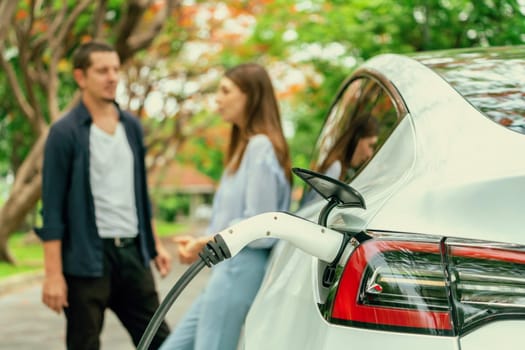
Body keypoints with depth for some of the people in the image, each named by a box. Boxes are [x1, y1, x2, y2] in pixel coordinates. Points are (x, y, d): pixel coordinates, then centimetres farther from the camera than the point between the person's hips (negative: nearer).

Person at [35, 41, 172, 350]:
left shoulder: (132, 126, 10)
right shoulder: (65, 133, -8)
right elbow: (52, 208, -10)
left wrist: (155, 244, 17)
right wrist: (53, 274, -14)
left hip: (133, 253, 6)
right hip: (87, 258, -5)